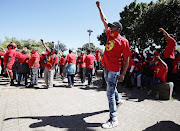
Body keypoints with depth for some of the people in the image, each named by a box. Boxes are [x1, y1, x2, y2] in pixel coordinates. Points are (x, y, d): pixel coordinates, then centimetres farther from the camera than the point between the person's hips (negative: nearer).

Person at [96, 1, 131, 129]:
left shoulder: (123, 41, -9)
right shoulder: (110, 35, 10)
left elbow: (126, 59, -9)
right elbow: (105, 20, 19)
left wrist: (123, 74, -16)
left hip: (114, 69, -8)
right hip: (106, 67, 8)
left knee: (110, 93, -8)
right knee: (111, 87, 25)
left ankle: (113, 119, 2)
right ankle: (118, 100, 51)